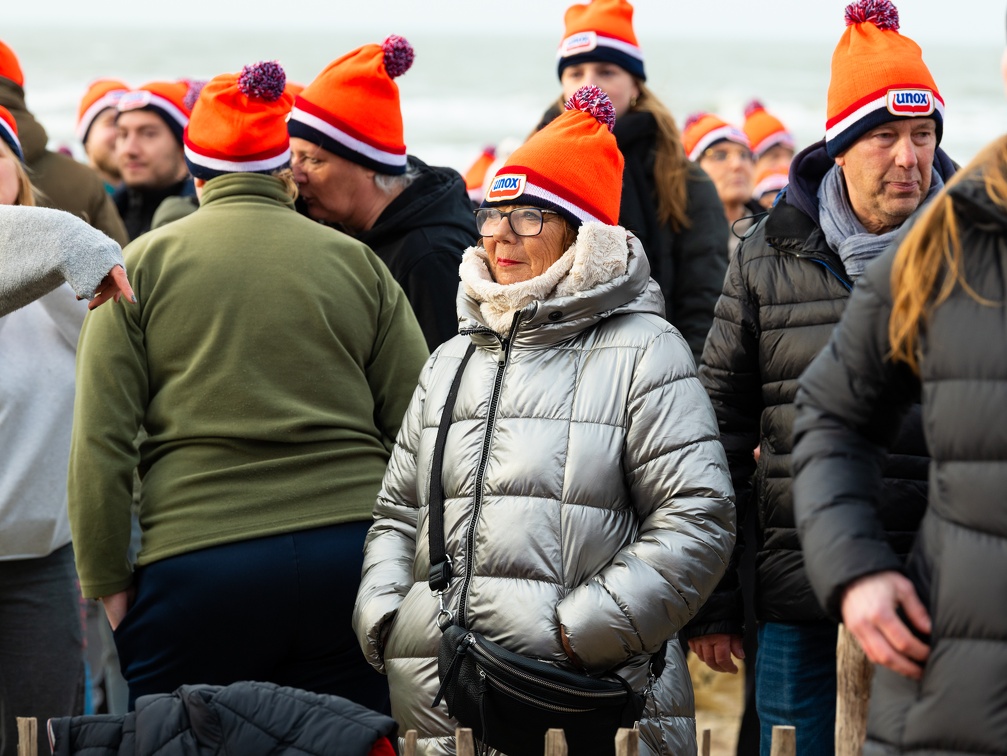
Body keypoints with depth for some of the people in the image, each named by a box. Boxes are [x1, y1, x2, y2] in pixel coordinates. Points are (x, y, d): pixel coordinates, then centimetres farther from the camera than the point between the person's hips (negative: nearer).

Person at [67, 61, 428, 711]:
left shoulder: (143, 263, 6)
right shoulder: (358, 264, 11)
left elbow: (100, 440, -1)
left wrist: (106, 582, 5)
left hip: (198, 555, -2)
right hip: (354, 554, 2)